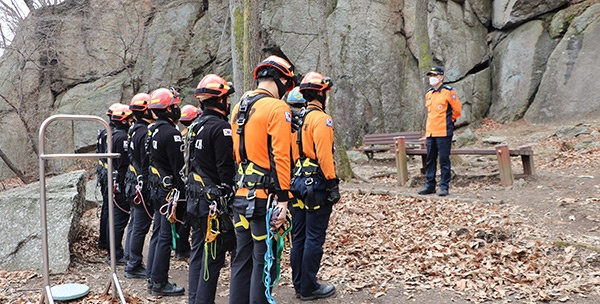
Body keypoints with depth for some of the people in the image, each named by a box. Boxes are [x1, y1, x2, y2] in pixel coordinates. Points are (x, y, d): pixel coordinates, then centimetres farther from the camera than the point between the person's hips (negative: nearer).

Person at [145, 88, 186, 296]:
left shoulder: (153, 130, 12)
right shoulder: (170, 133, -18)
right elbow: (178, 168, -19)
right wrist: (183, 193, -15)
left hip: (156, 187, 10)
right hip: (169, 190, -10)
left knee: (158, 232, 16)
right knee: (165, 236, -2)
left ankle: (153, 278, 25)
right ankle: (159, 283, 6)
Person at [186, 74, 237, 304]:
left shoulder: (195, 126, 13)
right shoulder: (221, 128, -15)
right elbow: (227, 170, -18)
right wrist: (232, 197, -10)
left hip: (195, 199, 10)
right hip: (214, 202, -9)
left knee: (198, 252, 17)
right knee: (213, 257, -2)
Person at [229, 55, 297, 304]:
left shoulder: (239, 107, 14)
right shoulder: (277, 108, -11)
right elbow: (280, 157, -17)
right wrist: (283, 199, -17)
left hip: (241, 196, 8)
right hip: (265, 197, -8)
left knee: (242, 258, 16)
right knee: (263, 260, 2)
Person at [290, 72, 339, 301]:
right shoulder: (321, 119, -13)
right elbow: (324, 155, -21)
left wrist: (296, 178, 19)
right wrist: (332, 183, -17)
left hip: (299, 182, 9)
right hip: (316, 184, -9)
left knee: (299, 236, 13)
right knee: (314, 238, 1)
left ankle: (299, 285, 24)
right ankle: (309, 288, 10)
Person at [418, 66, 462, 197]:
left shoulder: (448, 92, -6)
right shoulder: (428, 94, 15)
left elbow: (457, 110, -3)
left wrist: (449, 121, 7)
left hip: (443, 132, -7)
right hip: (430, 132, 7)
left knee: (444, 160, -2)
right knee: (430, 160, 10)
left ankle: (444, 186, 5)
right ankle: (430, 185, 18)